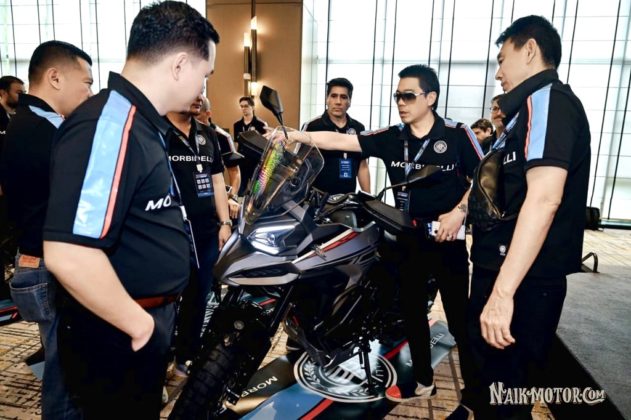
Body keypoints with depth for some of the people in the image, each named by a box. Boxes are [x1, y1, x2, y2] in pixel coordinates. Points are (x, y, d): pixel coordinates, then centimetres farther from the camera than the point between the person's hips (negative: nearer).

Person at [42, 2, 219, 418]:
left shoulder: (139, 123, 7)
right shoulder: (109, 125, -25)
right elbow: (69, 254, -32)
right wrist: (140, 324, -20)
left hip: (145, 322, 9)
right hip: (118, 335, -9)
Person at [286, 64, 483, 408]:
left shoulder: (458, 135, -7)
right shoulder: (390, 138, 0)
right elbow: (340, 141, -8)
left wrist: (459, 211, -17)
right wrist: (294, 136, -17)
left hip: (446, 238, -4)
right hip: (408, 237, 4)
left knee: (459, 317, 4)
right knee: (412, 311, 15)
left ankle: (474, 385, 26)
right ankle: (422, 380, 35)